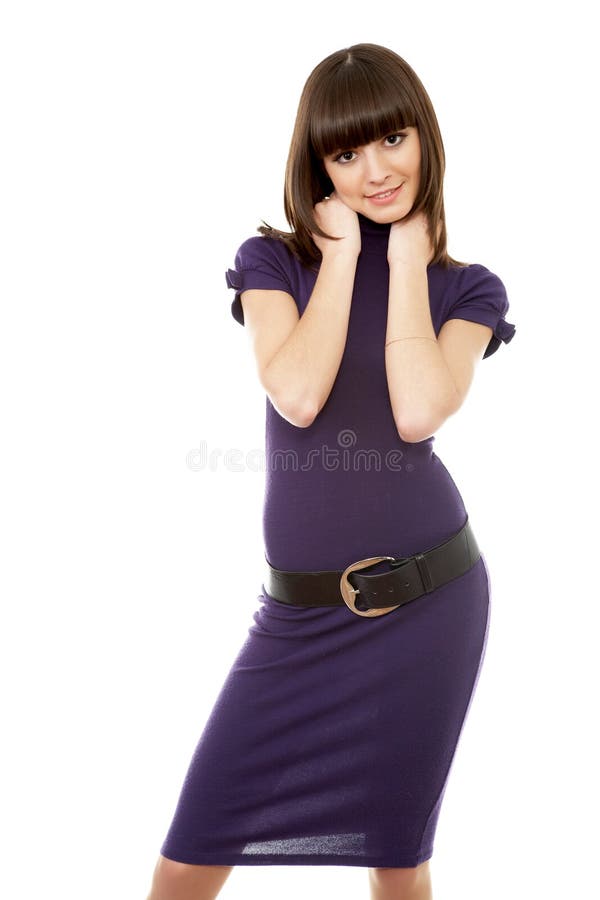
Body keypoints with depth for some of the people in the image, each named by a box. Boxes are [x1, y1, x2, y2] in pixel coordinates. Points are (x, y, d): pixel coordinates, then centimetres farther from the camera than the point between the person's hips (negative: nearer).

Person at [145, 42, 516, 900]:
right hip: (302, 611, 1)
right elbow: (298, 396, -16)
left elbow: (418, 412, -16)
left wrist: (406, 258, -8)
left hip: (427, 597, 0)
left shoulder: (467, 288, 4)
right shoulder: (273, 261, 3)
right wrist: (343, 253, -8)